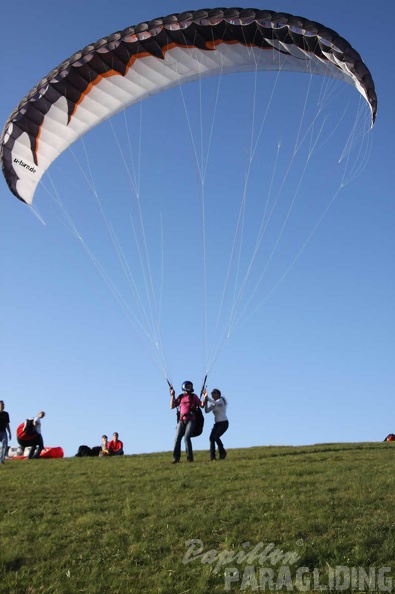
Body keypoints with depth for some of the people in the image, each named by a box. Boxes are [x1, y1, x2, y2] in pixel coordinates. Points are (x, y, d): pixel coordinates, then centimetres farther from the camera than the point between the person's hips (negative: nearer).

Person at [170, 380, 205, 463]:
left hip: (191, 420, -3)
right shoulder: (180, 397, 15)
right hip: (182, 420, 3)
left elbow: (202, 405, 6)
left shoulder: (193, 396, 9)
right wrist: (172, 396, 6)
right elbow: (172, 406, 11)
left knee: (187, 438, -17)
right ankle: (176, 458, -2)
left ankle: (190, 457, -11)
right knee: (177, 438, -7)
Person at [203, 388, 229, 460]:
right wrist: (205, 401, -10)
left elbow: (215, 403, -31)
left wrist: (207, 397, -32)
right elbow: (206, 411, -1)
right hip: (217, 423, 7)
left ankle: (222, 453, -3)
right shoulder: (213, 404, 14)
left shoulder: (221, 400, -7)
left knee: (216, 437, -22)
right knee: (211, 437, -12)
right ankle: (212, 456, -10)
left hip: (224, 423, -7)